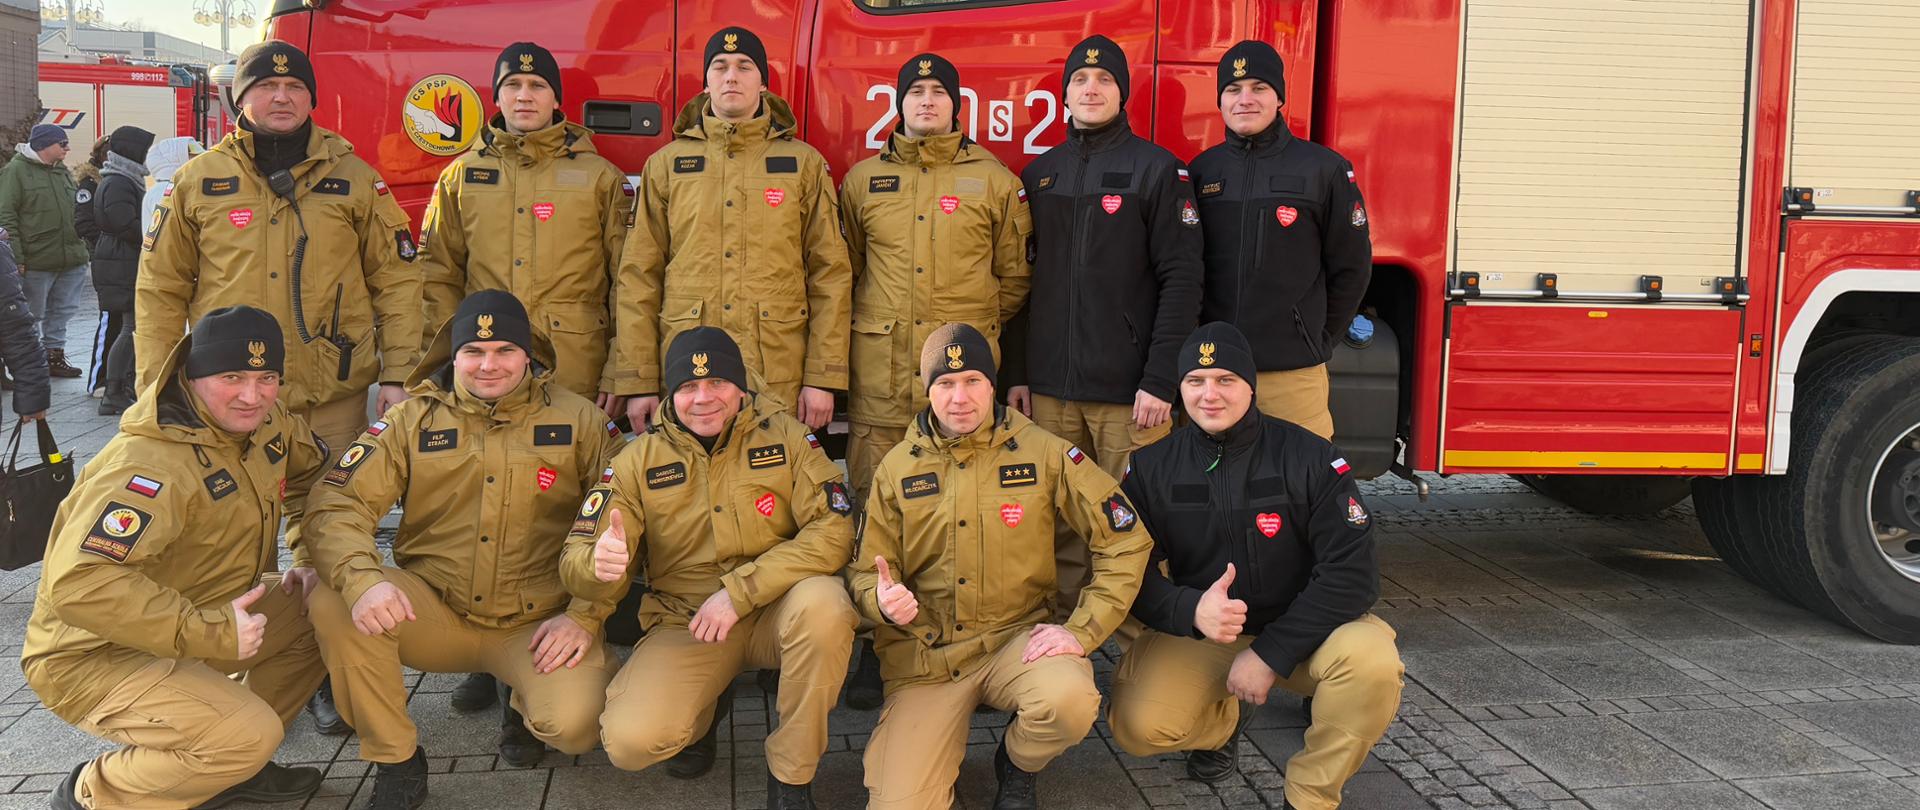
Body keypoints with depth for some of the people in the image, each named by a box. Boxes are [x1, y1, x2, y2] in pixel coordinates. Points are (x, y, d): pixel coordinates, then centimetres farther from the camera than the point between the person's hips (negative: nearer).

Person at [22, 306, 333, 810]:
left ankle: (235, 764, 9)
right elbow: (78, 584, -40)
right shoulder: (154, 464, -30)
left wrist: (308, 560, 3)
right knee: (251, 735, -27)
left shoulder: (268, 424, -3)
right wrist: (209, 634, -38)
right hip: (95, 656, -9)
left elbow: (319, 476, 18)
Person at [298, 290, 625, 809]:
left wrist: (584, 615, -11)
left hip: (538, 623, -1)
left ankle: (525, 712, 13)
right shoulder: (411, 421, 3)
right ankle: (396, 761, -5)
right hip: (435, 613, 2)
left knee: (574, 726, -28)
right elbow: (337, 505, -7)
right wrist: (362, 579, -29)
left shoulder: (577, 420, 1)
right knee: (334, 601, -26)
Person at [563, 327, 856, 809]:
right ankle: (707, 710, 15)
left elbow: (834, 530, -15)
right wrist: (599, 564, -33)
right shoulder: (638, 461, -1)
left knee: (822, 603, -35)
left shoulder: (784, 436, -4)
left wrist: (739, 591, -22)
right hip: (684, 625, 1)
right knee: (629, 741, -24)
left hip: (774, 612, 0)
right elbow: (577, 566, -6)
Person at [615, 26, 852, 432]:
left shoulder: (804, 163, 9)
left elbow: (830, 275, 5)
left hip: (778, 381, 0)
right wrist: (638, 383, 1)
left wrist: (823, 379, -2)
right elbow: (638, 276, 8)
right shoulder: (666, 164, 11)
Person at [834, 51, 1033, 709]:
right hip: (880, 371, 1)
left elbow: (1014, 275, 15)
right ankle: (878, 649, 8)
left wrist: (977, 327, 11)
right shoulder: (863, 180, 14)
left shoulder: (994, 181, 10)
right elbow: (844, 271, 22)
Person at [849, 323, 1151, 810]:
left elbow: (1125, 541, -3)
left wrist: (1082, 631, -11)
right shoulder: (897, 468, 3)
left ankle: (1017, 769, 2)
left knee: (1070, 698, -34)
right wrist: (882, 599, -18)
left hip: (1017, 637, 0)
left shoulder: (1043, 452, -3)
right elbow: (866, 574, 7)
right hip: (925, 654, 1)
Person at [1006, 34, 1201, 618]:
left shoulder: (1157, 169, -1)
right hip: (1050, 387, 4)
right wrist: (1017, 373, 10)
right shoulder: (1040, 174, 14)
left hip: (1129, 392, -4)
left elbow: (1180, 280, -7)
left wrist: (1160, 381, -13)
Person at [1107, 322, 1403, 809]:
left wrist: (1271, 653, -22)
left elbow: (1352, 572, -15)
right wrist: (1191, 610, -29)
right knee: (1138, 726, -24)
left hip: (1301, 628, -1)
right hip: (1196, 633, 2)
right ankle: (1226, 717, 13)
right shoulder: (1151, 468, -4)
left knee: (1371, 659, -34)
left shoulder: (1308, 457, -11)